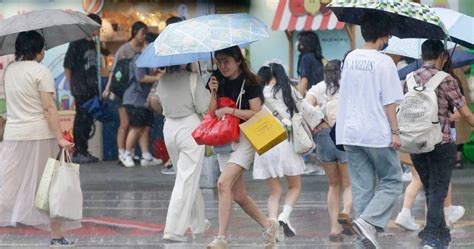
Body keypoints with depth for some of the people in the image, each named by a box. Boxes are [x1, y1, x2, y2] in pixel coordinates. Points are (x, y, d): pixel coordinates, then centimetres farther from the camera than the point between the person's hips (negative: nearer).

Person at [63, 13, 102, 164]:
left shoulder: (92, 44, 15)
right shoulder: (77, 44, -8)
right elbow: (67, 67, -8)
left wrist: (96, 86, 16)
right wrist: (73, 86, -7)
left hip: (92, 89, 8)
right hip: (81, 91, -8)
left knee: (89, 119, 10)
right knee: (81, 119, -5)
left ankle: (84, 151, 17)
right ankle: (78, 153, -1)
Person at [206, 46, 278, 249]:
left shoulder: (250, 83, -6)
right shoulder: (218, 82, 9)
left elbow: (256, 114, -12)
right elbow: (211, 115, 6)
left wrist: (230, 110, -17)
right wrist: (213, 93, -7)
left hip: (244, 139, -7)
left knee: (224, 183, -23)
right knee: (238, 194, 7)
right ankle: (268, 226, 28)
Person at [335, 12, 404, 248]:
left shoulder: (350, 58, 7)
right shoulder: (384, 62, -13)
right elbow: (389, 102, -14)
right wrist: (395, 132, -9)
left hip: (350, 132, 6)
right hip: (377, 133, -6)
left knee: (361, 186, 10)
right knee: (391, 182, 7)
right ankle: (368, 221, -14)